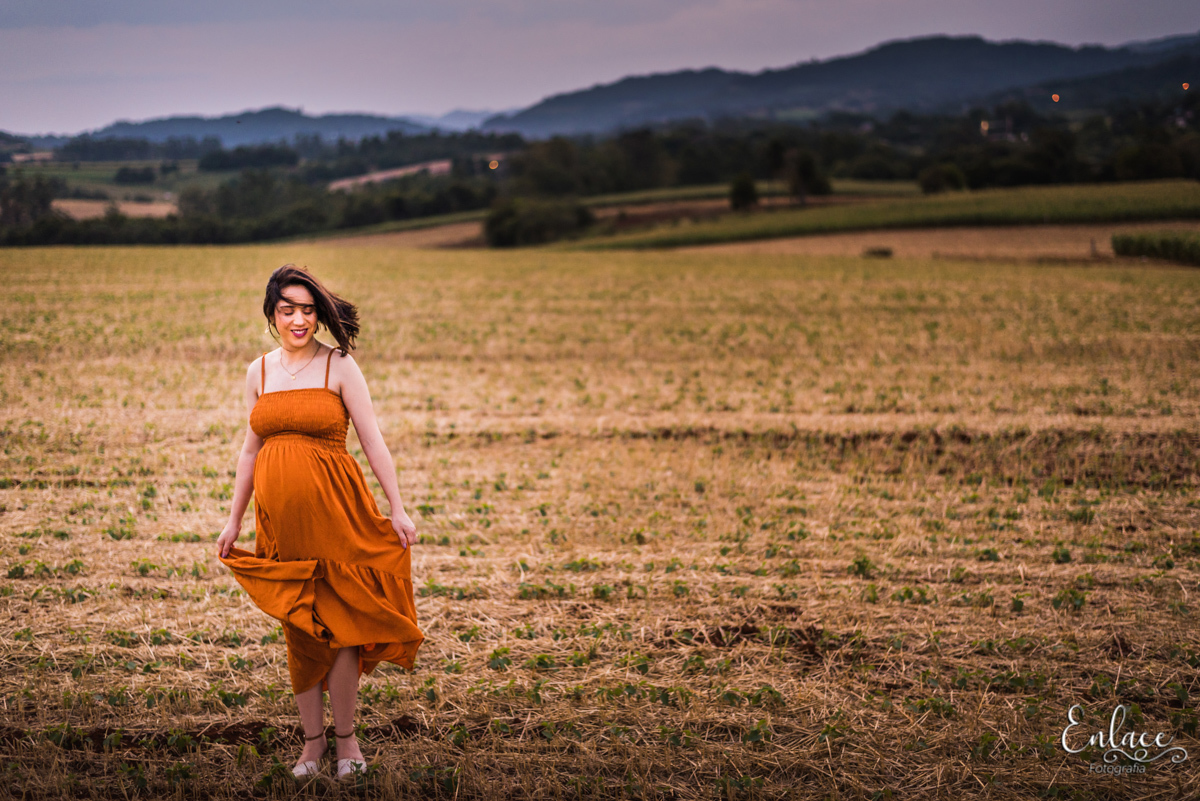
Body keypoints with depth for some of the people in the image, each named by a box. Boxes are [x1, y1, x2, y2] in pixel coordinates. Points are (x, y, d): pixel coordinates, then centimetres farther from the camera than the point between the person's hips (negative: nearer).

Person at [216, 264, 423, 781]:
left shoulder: (339, 366, -2)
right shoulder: (259, 371, 9)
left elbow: (372, 441, -3)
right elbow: (250, 450, 16)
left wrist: (398, 510, -7)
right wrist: (234, 521, 16)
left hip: (332, 511, -4)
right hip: (280, 515, 4)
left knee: (338, 624, -1)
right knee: (297, 628, 9)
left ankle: (345, 737, 14)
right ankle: (313, 738, 20)